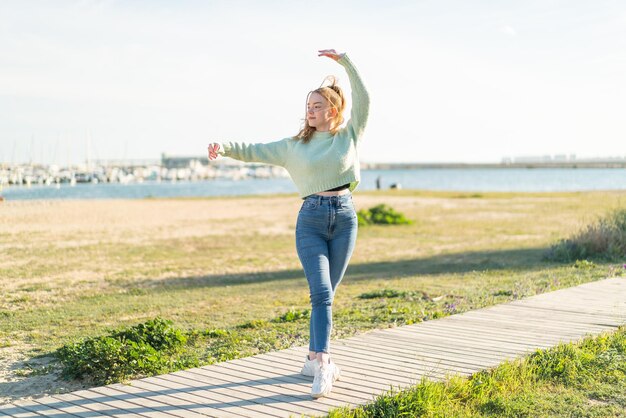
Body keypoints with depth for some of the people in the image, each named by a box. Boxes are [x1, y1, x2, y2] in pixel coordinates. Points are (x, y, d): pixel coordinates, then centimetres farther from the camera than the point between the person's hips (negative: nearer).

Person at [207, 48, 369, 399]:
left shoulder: (349, 135, 8)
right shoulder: (294, 146, 9)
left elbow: (363, 99, 1)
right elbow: (254, 151, 5)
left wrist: (344, 60, -2)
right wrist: (224, 147, -12)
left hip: (345, 217, 1)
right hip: (311, 219, -1)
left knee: (326, 294, 7)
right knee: (322, 293, -13)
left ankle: (315, 359, 18)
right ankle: (322, 366, -18)